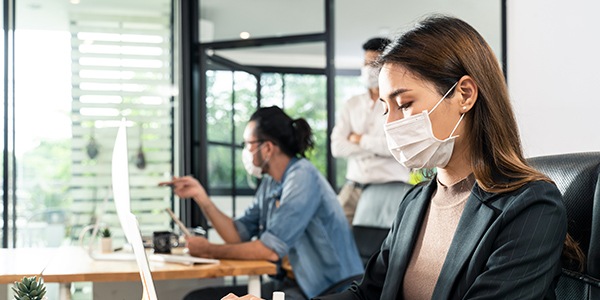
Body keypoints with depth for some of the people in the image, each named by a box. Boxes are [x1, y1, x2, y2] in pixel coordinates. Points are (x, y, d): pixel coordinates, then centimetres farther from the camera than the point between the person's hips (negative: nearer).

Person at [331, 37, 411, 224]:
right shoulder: (352, 104, 15)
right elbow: (337, 147, 4)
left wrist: (361, 140, -1)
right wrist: (378, 147, -6)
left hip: (391, 188, -4)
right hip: (354, 186, 4)